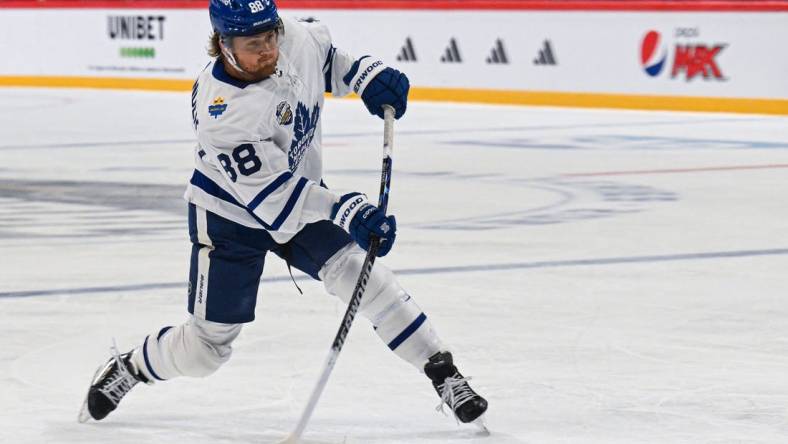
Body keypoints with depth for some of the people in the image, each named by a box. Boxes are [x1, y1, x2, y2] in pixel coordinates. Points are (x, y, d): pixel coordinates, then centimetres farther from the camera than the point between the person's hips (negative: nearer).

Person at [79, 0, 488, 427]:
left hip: (302, 198, 5)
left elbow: (327, 58, 9)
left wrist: (367, 75, -9)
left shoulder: (297, 37, -18)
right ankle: (125, 368, 31)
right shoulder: (222, 115, -35)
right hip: (230, 215, -4)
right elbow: (273, 193, -36)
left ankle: (443, 373, -12)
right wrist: (347, 212, -45)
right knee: (206, 346, 2)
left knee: (354, 270, -18)